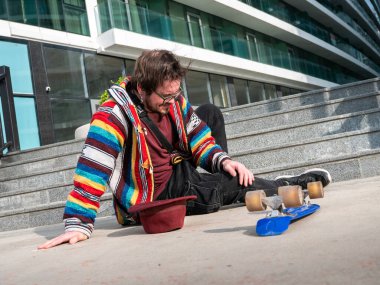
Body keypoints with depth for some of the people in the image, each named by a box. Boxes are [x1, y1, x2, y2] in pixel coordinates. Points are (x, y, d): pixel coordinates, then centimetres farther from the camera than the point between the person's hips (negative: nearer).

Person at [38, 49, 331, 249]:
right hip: (155, 196, -8)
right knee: (239, 186, -18)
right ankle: (290, 186, 10)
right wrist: (79, 223, -37)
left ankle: (223, 176, 8)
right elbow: (92, 170, -33)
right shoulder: (114, 115, -28)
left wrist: (222, 161, -14)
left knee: (211, 112, 6)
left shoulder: (172, 101, -5)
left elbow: (197, 136, 4)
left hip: (180, 172, 8)